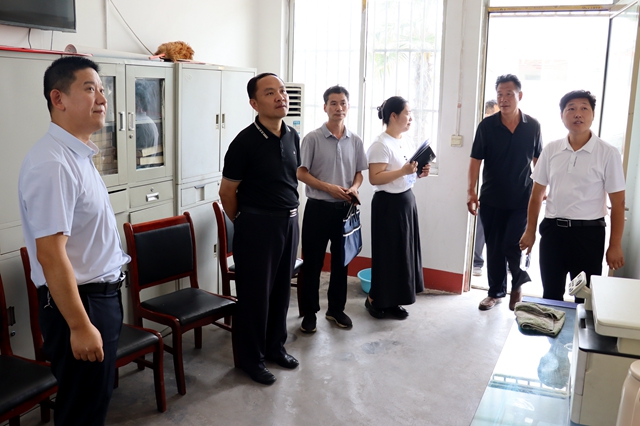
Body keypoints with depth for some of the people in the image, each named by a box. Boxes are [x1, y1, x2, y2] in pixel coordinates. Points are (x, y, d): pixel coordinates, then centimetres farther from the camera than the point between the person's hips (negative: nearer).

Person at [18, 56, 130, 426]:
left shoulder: (79, 154, 9)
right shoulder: (52, 163, -22)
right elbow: (50, 255, -25)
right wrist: (80, 326, -23)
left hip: (103, 294, 9)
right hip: (79, 302, -9)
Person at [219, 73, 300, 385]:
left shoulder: (292, 137, 5)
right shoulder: (246, 142, -15)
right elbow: (227, 191, -7)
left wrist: (291, 212, 15)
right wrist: (245, 225, 4)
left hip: (289, 222, 7)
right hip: (257, 226, -6)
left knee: (281, 288, 16)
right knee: (255, 293, 4)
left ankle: (275, 346, 34)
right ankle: (251, 358, 20)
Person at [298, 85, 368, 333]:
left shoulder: (355, 141, 6)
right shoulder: (313, 138, -6)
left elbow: (359, 173, 13)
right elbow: (300, 173, -7)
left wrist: (354, 188, -9)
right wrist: (328, 187, -17)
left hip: (345, 208, 4)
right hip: (318, 207, -4)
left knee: (341, 260, 13)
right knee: (312, 262, 3)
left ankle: (336, 309, 28)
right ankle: (309, 312, 16)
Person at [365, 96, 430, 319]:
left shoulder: (406, 142, 11)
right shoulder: (381, 144, -16)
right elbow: (374, 178, -22)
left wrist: (418, 173, 3)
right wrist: (403, 171, -28)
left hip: (407, 200, 9)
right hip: (388, 203, -9)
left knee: (404, 251, 11)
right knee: (388, 253, 0)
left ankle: (392, 301, 22)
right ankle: (374, 299, 17)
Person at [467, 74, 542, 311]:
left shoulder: (533, 126, -2)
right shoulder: (487, 125, -5)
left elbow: (538, 160, 7)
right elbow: (476, 160, -4)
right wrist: (471, 191, -10)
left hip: (522, 200, -1)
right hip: (491, 199, 1)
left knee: (512, 245, -6)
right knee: (494, 247, 9)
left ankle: (518, 284, 24)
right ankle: (496, 292, 27)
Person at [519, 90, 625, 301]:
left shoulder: (608, 154, -7)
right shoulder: (551, 150, 3)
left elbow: (618, 202, -5)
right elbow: (537, 193, 10)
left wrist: (615, 245, -7)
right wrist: (530, 230, 9)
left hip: (588, 231, -3)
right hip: (552, 229, 3)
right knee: (550, 295, 13)